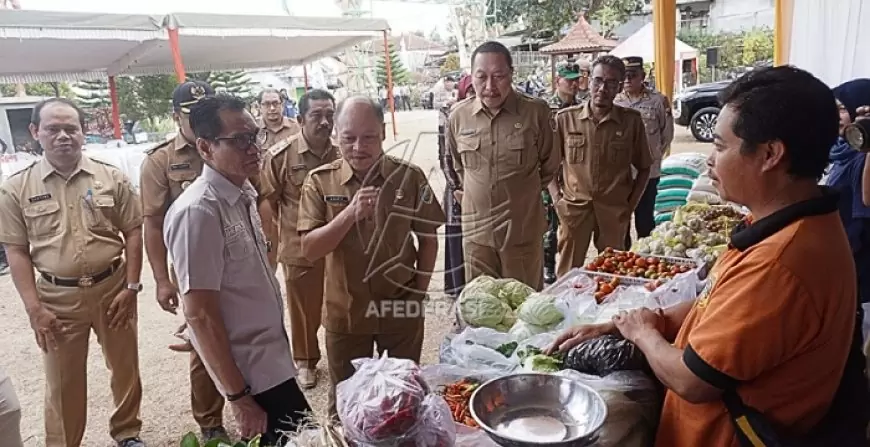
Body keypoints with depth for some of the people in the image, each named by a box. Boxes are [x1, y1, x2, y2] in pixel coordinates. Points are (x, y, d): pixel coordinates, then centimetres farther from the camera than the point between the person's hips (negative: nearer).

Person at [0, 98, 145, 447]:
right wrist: (34, 308, -7)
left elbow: (133, 232, 0)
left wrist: (131, 286, -5)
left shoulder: (111, 177, -2)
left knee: (125, 366, 15)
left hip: (113, 288, 1)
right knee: (63, 382, 11)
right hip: (58, 297, -1)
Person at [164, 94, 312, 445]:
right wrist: (239, 396, -19)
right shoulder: (198, 211, -23)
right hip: (251, 368, -8)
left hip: (271, 354, 8)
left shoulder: (243, 192, 2)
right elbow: (199, 314, -22)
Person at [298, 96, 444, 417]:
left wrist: (419, 291, -1)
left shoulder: (409, 176, -9)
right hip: (345, 313, 0)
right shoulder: (319, 181, -9)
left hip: (402, 308, 0)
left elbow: (428, 237, 2)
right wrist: (349, 213, -27)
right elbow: (309, 250, -14)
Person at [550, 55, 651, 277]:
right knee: (568, 274, 6)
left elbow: (644, 168, 9)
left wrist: (631, 204, 3)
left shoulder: (631, 121, 1)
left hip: (615, 210, 1)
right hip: (574, 207, 0)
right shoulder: (565, 118, 0)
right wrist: (557, 198, -2)